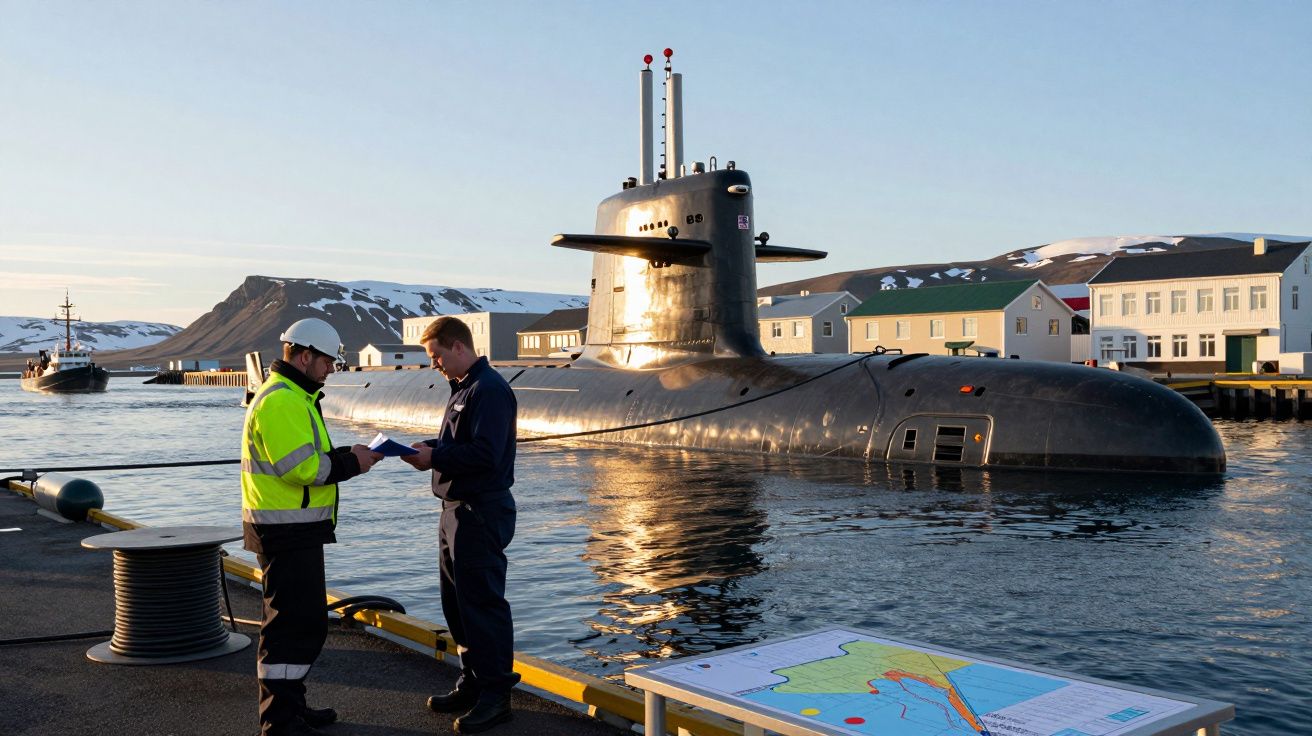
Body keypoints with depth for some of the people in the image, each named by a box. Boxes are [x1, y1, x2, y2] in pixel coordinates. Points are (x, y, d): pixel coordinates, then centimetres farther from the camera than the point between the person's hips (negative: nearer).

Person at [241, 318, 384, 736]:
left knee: (305, 621, 19)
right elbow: (302, 467, -25)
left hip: (296, 532, 11)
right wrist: (351, 462, -13)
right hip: (287, 532, -11)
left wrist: (348, 455, 7)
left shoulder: (293, 397, 18)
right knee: (295, 624, -7)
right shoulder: (282, 401, -18)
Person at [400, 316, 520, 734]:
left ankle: (495, 695, 5)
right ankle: (472, 684, 28)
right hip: (457, 510, 11)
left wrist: (434, 458, -17)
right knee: (457, 602, 16)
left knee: (482, 603, -4)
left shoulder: (490, 390, -17)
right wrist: (431, 447, 5)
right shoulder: (463, 389, 16)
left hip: (482, 514, -11)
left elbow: (485, 454, -24)